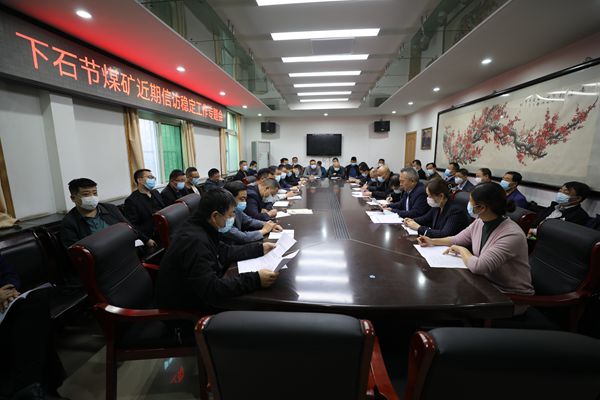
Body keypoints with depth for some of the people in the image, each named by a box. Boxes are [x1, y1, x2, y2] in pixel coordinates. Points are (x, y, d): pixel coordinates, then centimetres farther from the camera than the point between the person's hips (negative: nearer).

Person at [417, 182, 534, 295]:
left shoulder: (512, 235, -28)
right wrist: (433, 241, 6)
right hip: (487, 283, 6)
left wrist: (461, 250, -16)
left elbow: (477, 266, -33)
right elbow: (457, 239, 13)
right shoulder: (479, 222, -4)